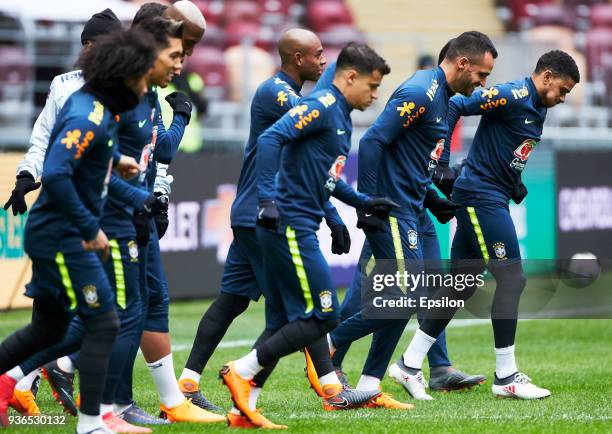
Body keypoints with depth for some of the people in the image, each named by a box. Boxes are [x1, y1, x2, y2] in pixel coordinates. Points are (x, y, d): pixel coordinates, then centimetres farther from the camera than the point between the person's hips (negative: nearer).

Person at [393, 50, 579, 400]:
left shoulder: (538, 109, 14)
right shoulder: (513, 96, -15)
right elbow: (456, 106, -19)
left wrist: (515, 184, 8)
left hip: (494, 198, 10)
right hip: (481, 195, -10)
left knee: (462, 285, 11)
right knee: (512, 277, -9)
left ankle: (410, 363, 16)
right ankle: (506, 377, -4)